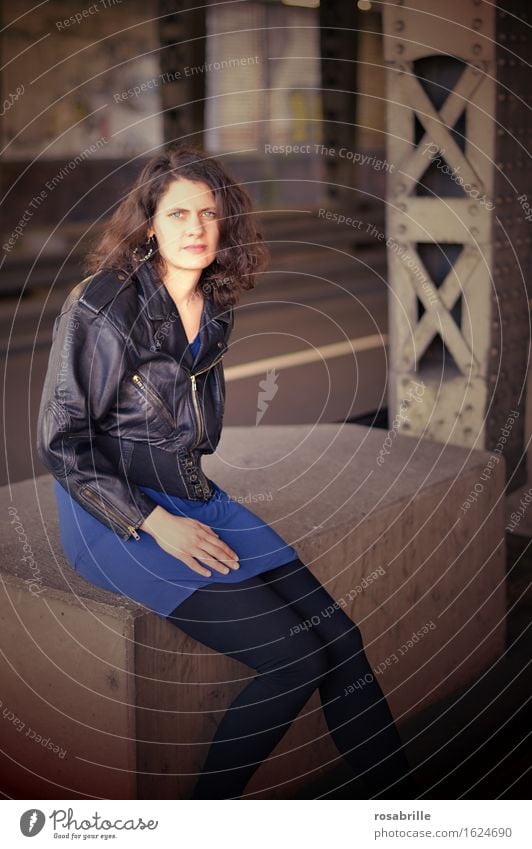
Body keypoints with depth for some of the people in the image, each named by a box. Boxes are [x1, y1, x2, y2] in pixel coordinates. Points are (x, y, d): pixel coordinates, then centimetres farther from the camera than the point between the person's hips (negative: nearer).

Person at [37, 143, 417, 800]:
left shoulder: (216, 306, 8)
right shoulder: (102, 305, -12)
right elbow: (61, 439, -12)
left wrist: (196, 500, 12)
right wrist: (155, 523, -16)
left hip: (193, 496, 7)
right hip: (113, 513, -6)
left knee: (340, 637, -8)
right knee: (296, 660, -19)